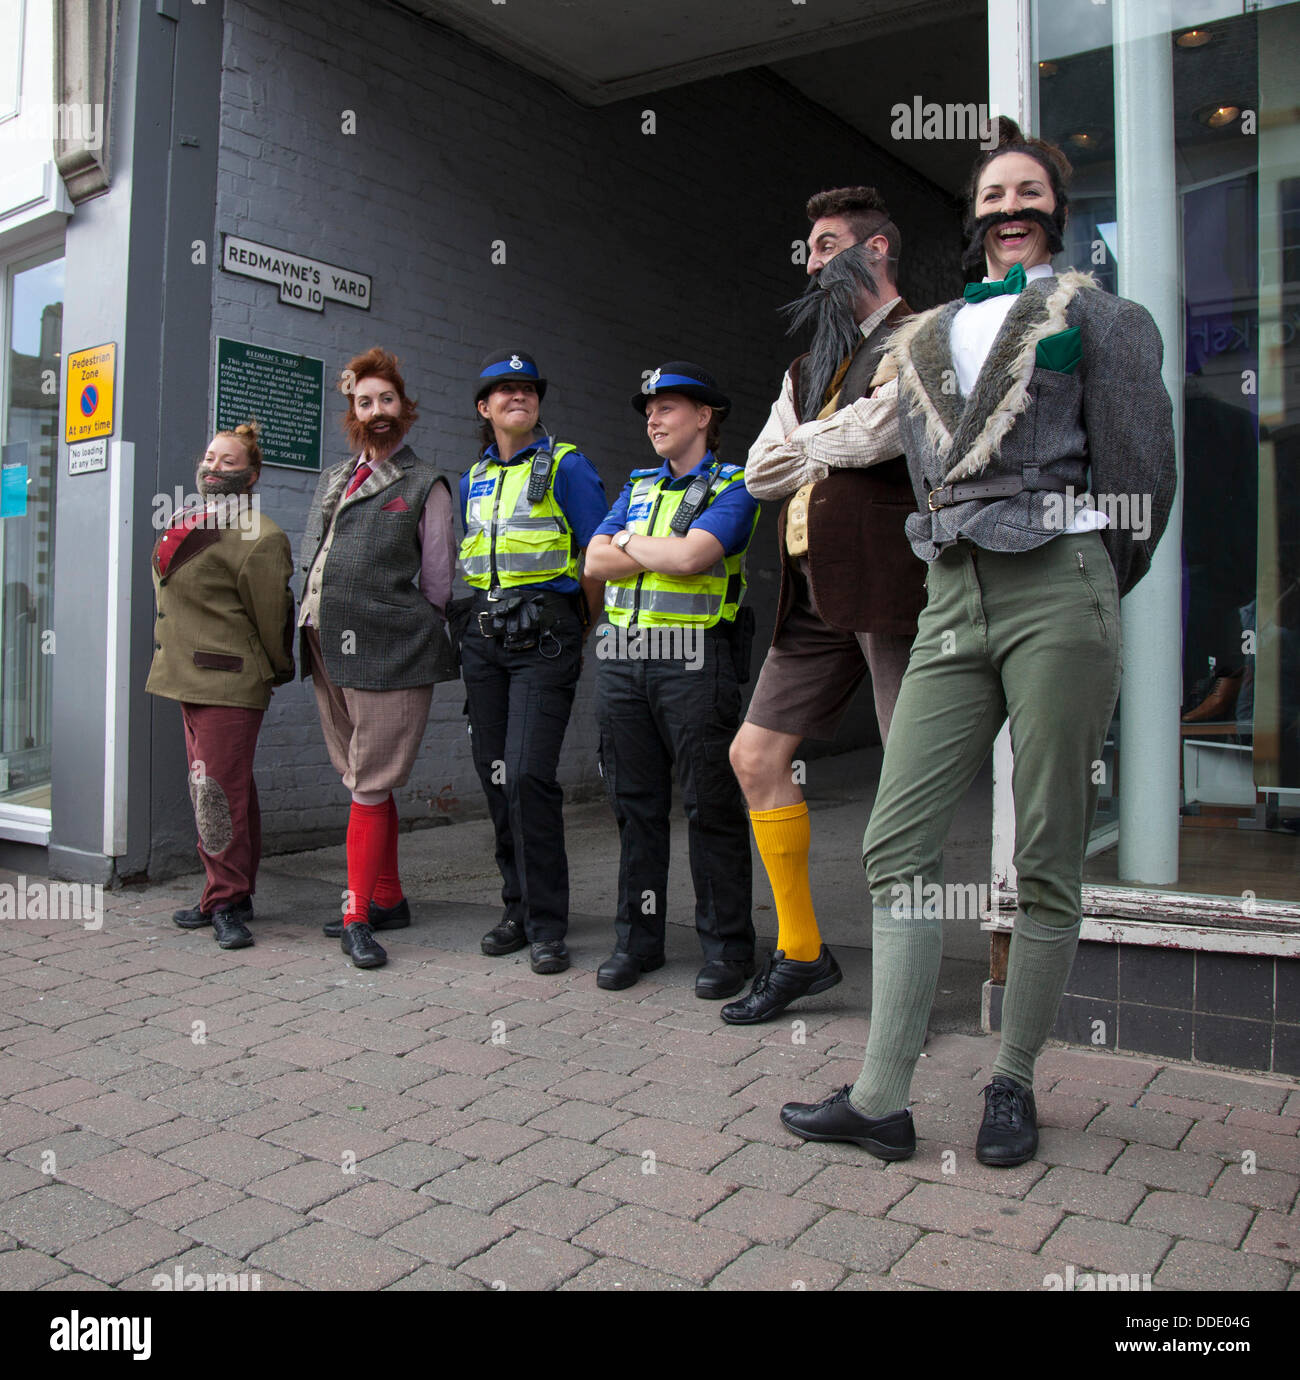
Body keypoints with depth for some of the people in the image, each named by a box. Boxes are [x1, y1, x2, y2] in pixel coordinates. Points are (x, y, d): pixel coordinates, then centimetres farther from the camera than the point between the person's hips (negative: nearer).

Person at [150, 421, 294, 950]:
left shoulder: (258, 538, -14)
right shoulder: (188, 523, 16)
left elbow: (270, 619, -10)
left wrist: (278, 672, 1)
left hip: (229, 683, -9)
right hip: (191, 678, 9)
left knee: (218, 791, -9)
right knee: (220, 790, 14)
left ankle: (228, 901, 2)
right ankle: (227, 894, 23)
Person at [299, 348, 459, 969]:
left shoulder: (425, 484, 2)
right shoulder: (331, 480, 20)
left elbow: (437, 579, 0)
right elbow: (314, 564, 20)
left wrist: (404, 633, -2)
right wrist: (313, 628, 12)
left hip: (386, 655, -6)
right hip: (328, 650, 6)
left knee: (370, 784, -5)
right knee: (364, 781, 12)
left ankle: (358, 915, 1)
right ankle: (388, 899, 22)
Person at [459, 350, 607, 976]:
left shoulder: (566, 465, 0)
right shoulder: (473, 478, 17)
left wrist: (571, 633, 3)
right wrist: (486, 616, 17)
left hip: (543, 637, -6)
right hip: (484, 636, 6)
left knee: (527, 776, -15)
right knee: (495, 775, 6)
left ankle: (547, 926, -5)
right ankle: (518, 909, 19)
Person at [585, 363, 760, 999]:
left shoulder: (732, 487, 2)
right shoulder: (637, 487, 21)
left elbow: (691, 556, -16)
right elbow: (595, 561, 6)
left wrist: (632, 543, 1)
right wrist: (665, 551, -5)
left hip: (693, 660, -6)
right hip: (622, 659, 6)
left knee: (711, 805, -3)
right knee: (635, 803, 8)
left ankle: (726, 947, 6)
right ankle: (637, 939, 18)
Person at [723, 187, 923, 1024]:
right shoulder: (811, 367, 25)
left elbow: (880, 428, -18)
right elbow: (760, 473, 14)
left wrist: (808, 445, 1)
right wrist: (839, 444, -1)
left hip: (891, 586, -8)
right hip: (817, 594, 8)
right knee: (756, 755, 6)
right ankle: (801, 952, 18)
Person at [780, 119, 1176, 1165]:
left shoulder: (1096, 313, 9)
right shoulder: (924, 339, 22)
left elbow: (1140, 464, 4)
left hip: (1059, 596, -4)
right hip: (953, 605, 4)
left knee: (1047, 861, -1)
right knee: (899, 843, -4)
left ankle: (1015, 1082, 15)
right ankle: (882, 1099, 2)